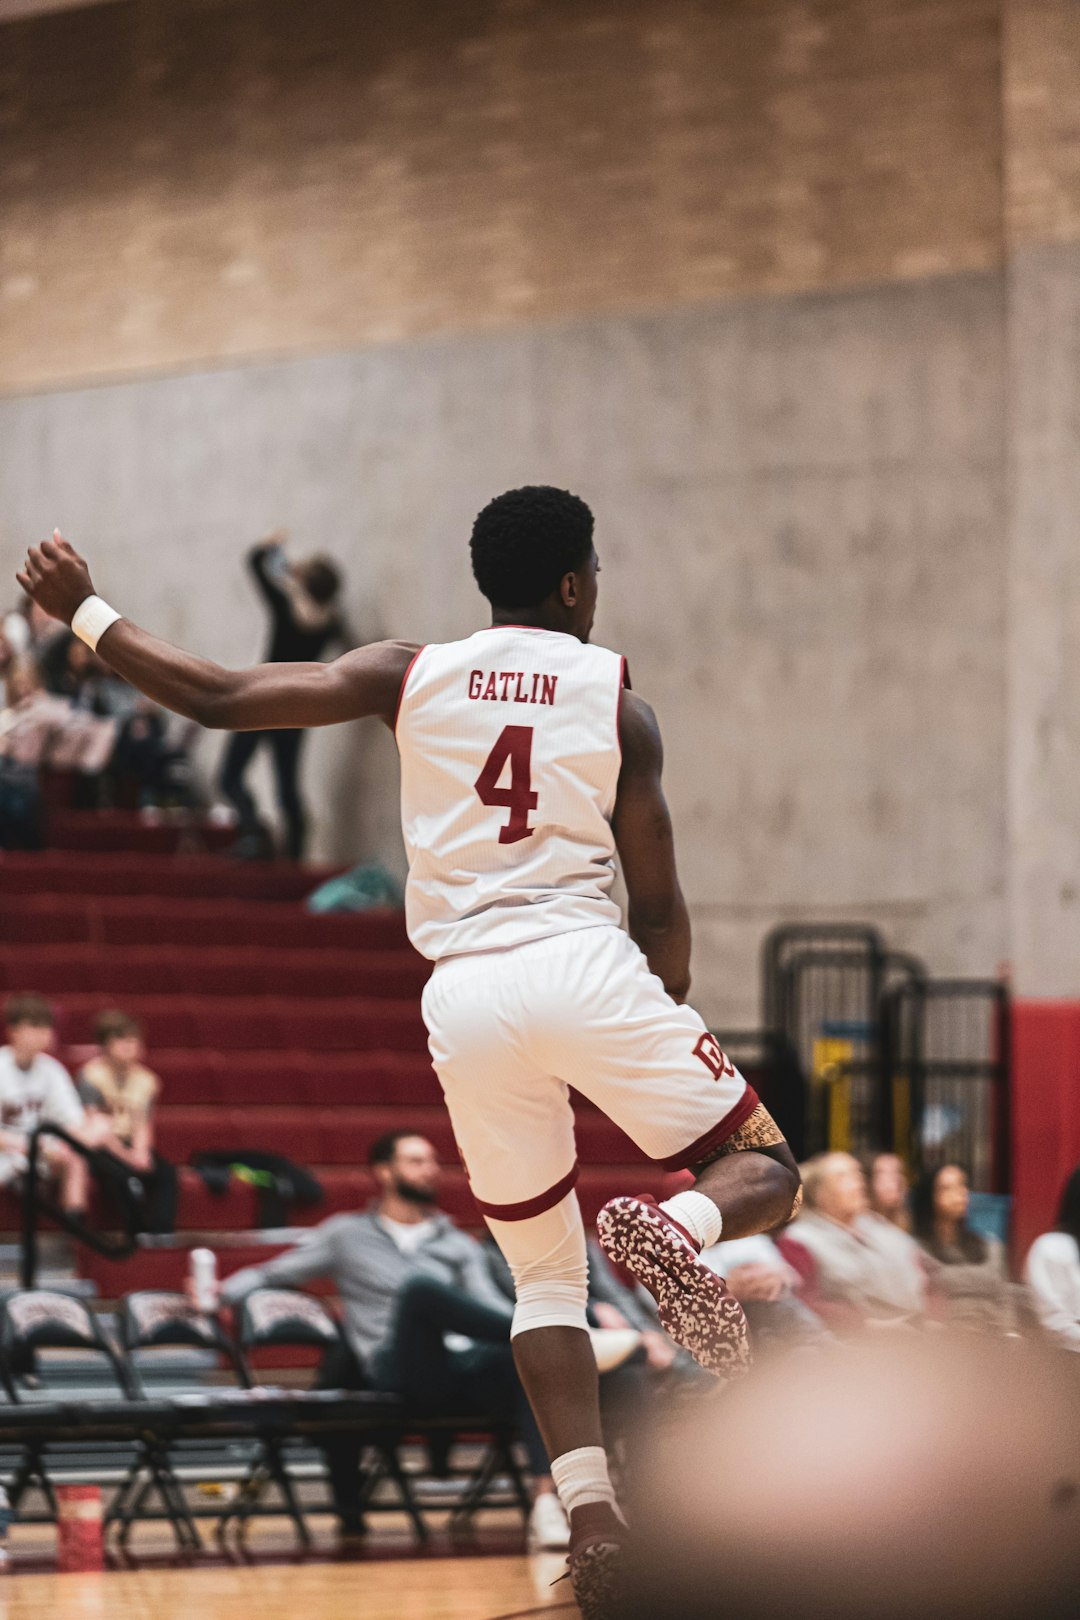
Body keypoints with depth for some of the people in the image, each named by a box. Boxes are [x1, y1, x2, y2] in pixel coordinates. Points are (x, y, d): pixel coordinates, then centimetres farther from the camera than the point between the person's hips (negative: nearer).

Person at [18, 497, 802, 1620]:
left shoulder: (408, 677, 10)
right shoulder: (616, 702, 8)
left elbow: (219, 700, 6)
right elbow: (659, 908, 7)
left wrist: (83, 615, 18)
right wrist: (662, 1030, 23)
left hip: (465, 998, 2)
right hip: (587, 969, -2)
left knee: (545, 1278, 16)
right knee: (764, 1172, 12)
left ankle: (592, 1518, -2)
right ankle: (677, 1227, -26)